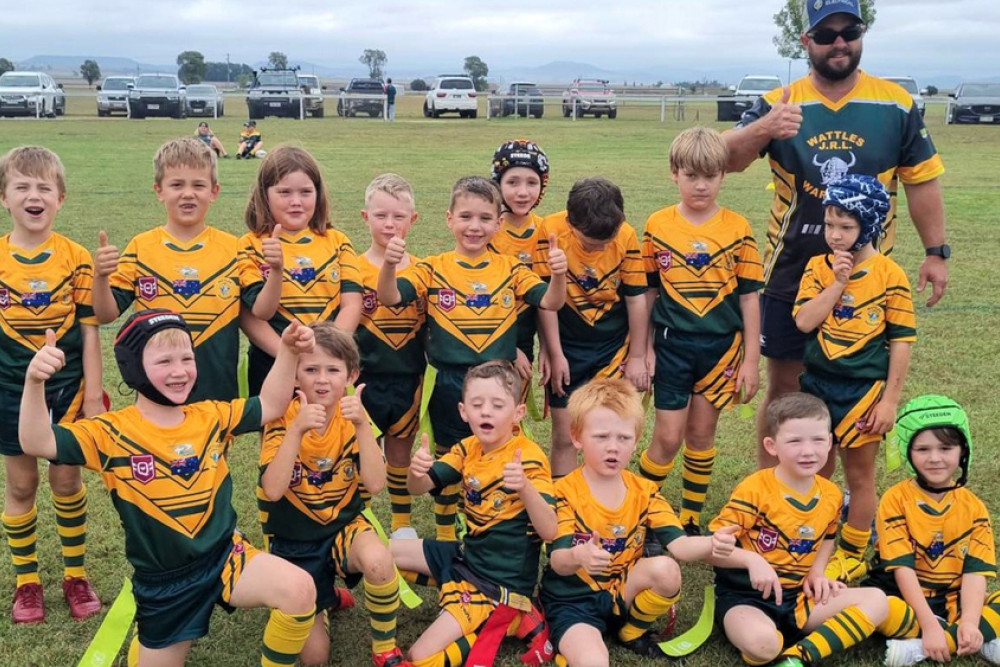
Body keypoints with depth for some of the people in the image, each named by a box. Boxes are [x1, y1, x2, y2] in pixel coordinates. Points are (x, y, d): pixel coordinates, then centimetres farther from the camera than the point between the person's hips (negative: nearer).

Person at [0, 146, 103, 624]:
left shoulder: (77, 258, -7)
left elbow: (89, 331, -4)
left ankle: (76, 575, 27)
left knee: (67, 479, 10)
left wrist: (93, 396, -5)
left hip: (66, 387, 0)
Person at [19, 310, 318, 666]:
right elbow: (37, 443, -22)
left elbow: (271, 405, 10)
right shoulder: (113, 433, -11)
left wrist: (287, 351, -4)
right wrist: (35, 382, -39)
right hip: (162, 582, -1)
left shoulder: (212, 416, 0)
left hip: (225, 555, 1)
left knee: (299, 590, -26)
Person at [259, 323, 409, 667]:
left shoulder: (353, 417, -10)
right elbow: (273, 491, -28)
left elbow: (375, 483, -22)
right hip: (292, 542, 0)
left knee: (378, 559, -35)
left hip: (343, 526, 0)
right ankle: (322, 599, 31)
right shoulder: (282, 418, -15)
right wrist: (296, 429, -37)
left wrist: (362, 424, -31)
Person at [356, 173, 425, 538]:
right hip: (365, 376, -3)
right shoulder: (354, 269, -5)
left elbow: (430, 321, 9)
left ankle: (402, 523, 30)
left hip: (408, 375, 3)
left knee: (400, 449, 15)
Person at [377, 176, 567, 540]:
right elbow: (389, 298, -13)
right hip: (449, 382, -1)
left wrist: (558, 274, -23)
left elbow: (550, 302, -3)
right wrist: (389, 263, -32)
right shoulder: (433, 269, -2)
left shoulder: (511, 269, 3)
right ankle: (445, 536, 31)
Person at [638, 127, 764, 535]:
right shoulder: (657, 226, -1)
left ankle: (691, 522, 25)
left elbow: (748, 297, 2)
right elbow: (646, 293, 5)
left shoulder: (737, 229, -1)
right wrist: (643, 350, 3)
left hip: (721, 346, 1)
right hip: (671, 346, -1)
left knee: (701, 433, 10)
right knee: (668, 437, -1)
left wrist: (751, 360, 1)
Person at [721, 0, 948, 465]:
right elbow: (727, 160, -18)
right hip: (790, 274, -1)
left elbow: (921, 181, 5)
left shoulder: (896, 104, -2)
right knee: (783, 388, 9)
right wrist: (762, 130, -38)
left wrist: (936, 252, 2)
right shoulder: (780, 103, -5)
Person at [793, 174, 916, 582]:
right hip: (816, 384, 3)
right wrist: (838, 282, -17)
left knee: (859, 477, 10)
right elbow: (803, 321, -12)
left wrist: (890, 399, -8)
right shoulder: (818, 268, 0)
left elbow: (901, 341, -6)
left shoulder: (890, 275, -9)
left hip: (863, 390, -3)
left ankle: (852, 556, 26)